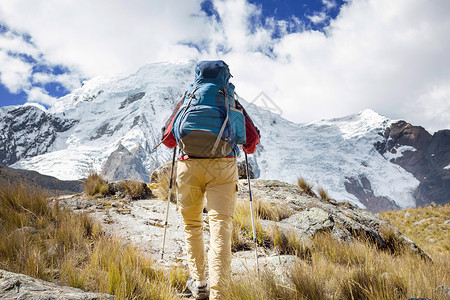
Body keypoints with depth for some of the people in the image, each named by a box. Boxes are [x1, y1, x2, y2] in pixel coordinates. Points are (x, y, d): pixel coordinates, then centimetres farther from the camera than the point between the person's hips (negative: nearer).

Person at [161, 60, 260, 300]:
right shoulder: (232, 101, 15)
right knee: (220, 226, -5)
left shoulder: (187, 100, 16)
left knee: (192, 225, 17)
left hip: (189, 165, 1)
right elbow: (252, 138, 11)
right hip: (223, 165, -1)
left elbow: (168, 139, 14)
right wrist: (247, 149, 34)